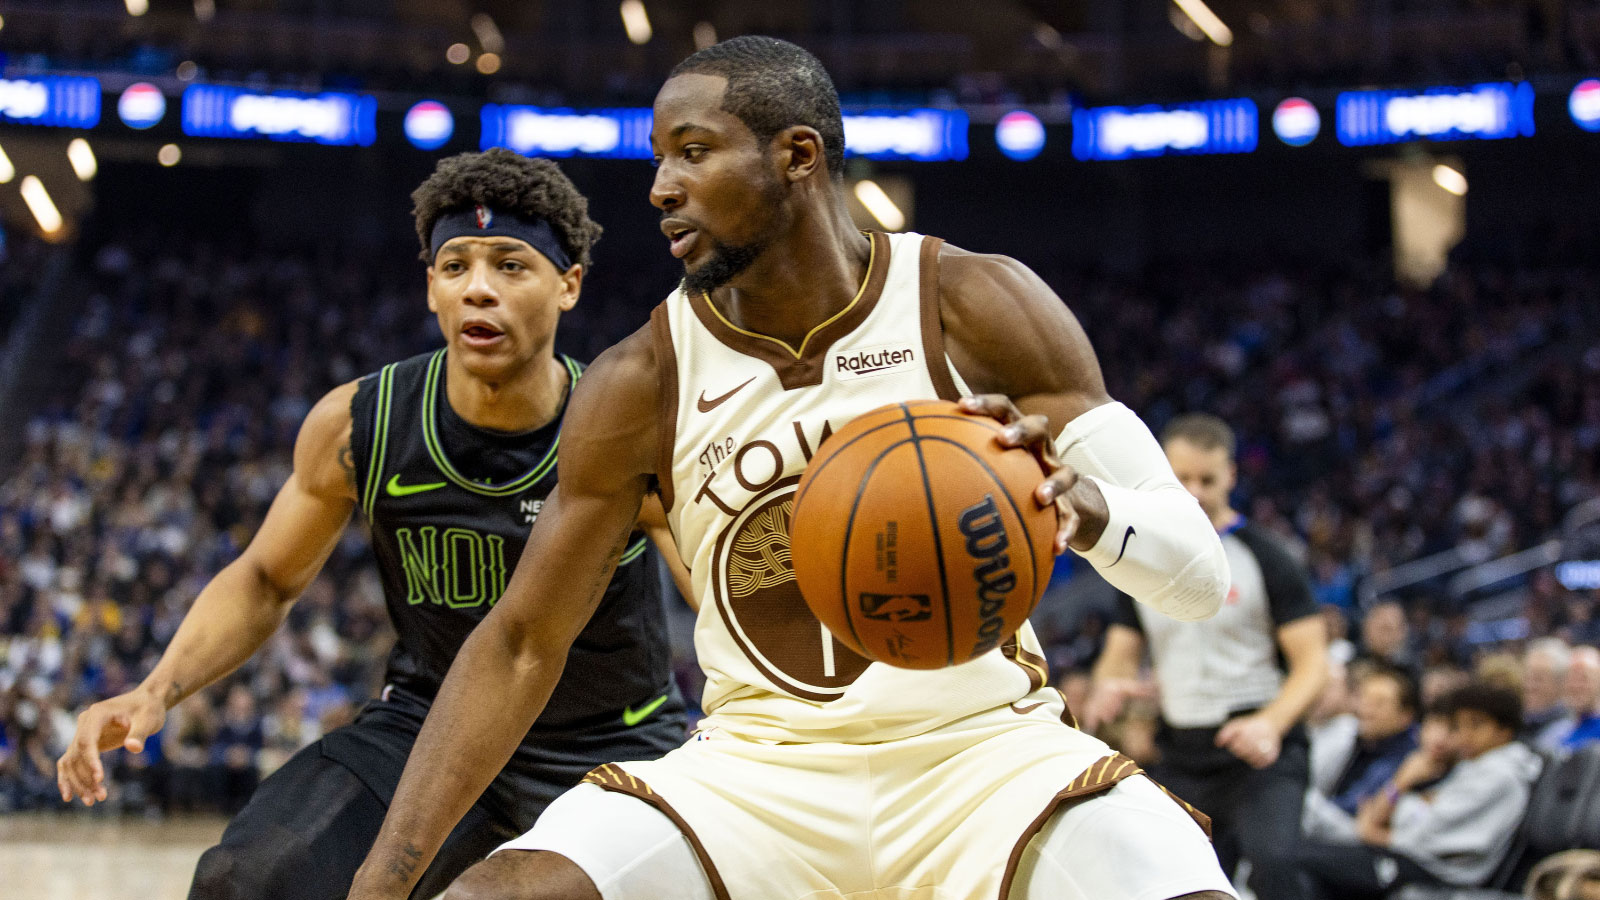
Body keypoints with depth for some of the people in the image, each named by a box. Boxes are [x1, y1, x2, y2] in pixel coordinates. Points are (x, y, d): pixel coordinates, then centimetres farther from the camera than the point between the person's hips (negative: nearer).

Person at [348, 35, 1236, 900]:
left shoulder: (974, 306, -8)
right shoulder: (643, 382, -4)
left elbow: (1200, 572, -9)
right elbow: (521, 645, 1)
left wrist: (1086, 506, -34)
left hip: (984, 751, -1)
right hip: (760, 771, 1)